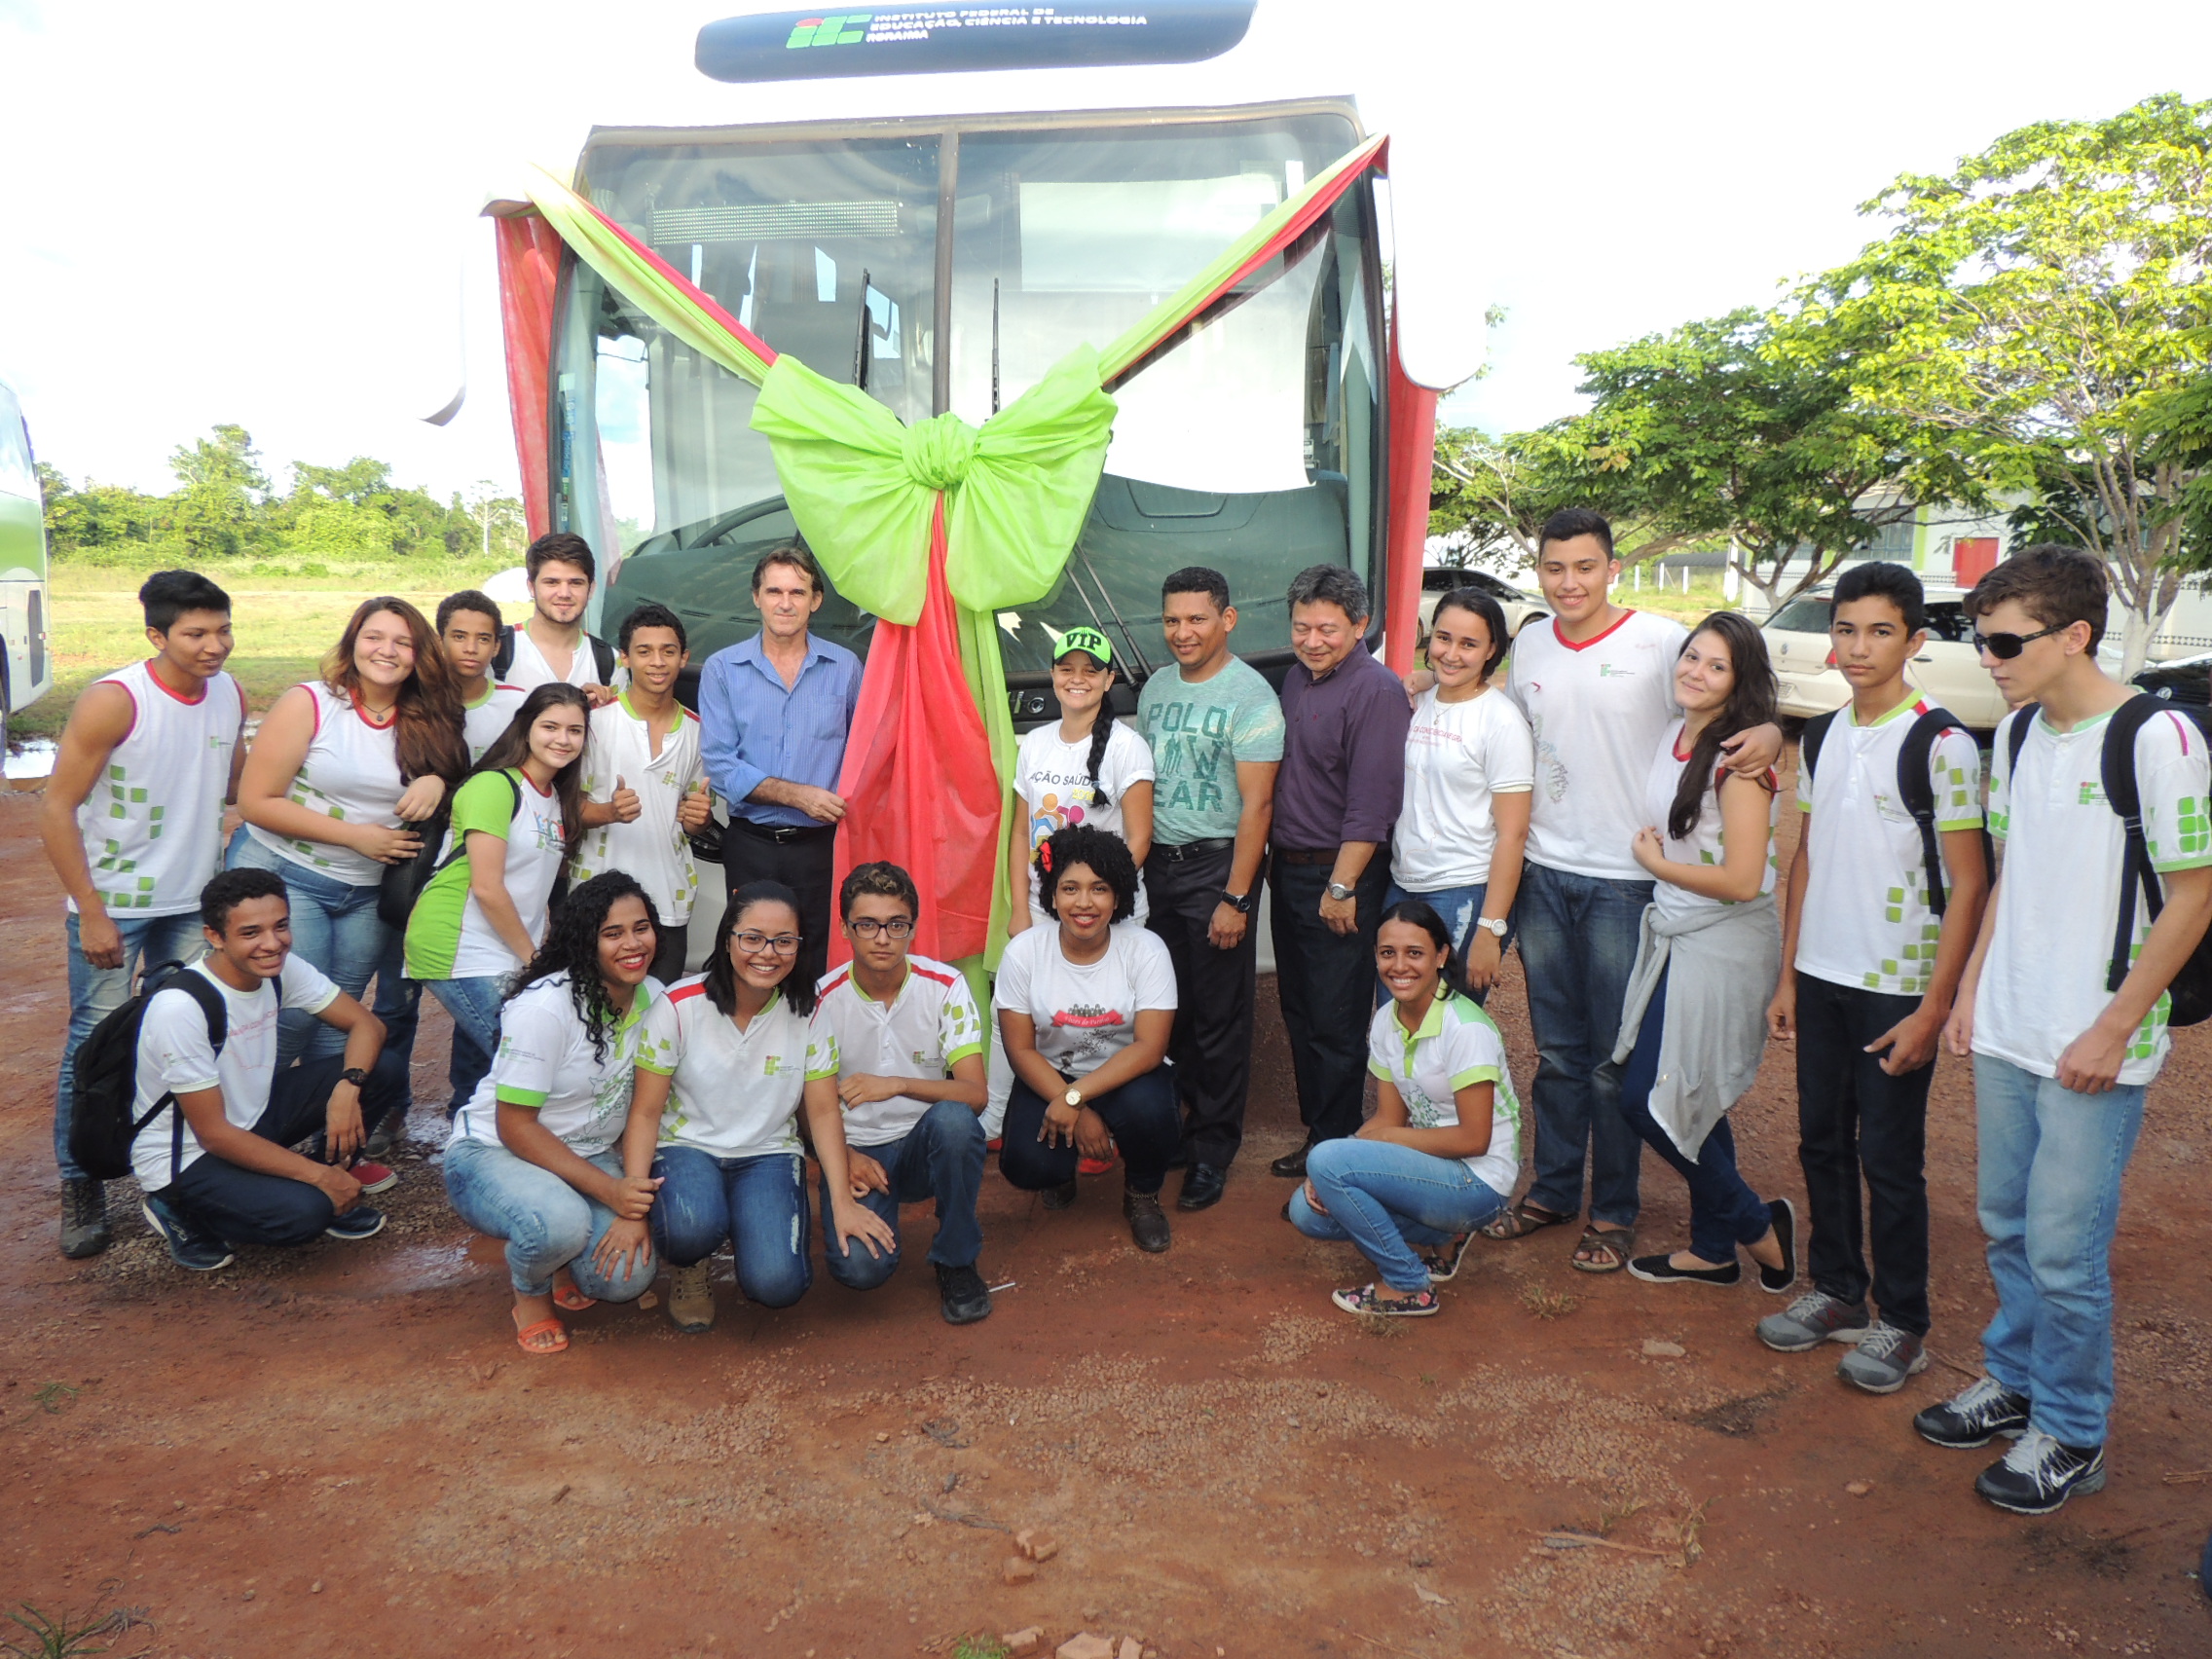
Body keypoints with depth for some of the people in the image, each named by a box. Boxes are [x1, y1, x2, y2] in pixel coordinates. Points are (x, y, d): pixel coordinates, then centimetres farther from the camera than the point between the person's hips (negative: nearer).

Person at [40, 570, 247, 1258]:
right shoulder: (113, 702, -18)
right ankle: (81, 1189, 15)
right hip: (113, 904, -5)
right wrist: (91, 915, -15)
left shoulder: (229, 694, -1)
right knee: (95, 1045, 2)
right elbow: (57, 809, -15)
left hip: (194, 902, 5)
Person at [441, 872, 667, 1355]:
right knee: (560, 1221, -39)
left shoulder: (654, 997, -4)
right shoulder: (544, 1007, -24)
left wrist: (635, 1193, -8)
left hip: (587, 1156, 5)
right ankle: (530, 1293, -1)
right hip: (493, 1152, -5)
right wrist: (609, 1190, -28)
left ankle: (561, 1259, 16)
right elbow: (515, 1126, -22)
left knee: (626, 1278, -20)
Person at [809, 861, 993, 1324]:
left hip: (927, 1146, 1)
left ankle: (956, 1261, -11)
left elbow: (974, 1094, -17)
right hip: (857, 1151, 0)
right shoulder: (826, 1000, -8)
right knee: (859, 1268, -28)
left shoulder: (945, 986, -10)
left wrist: (897, 1085, -33)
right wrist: (846, 1158, -23)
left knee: (954, 1118, -36)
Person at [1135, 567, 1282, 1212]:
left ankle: (1213, 1152, 11)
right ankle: (1195, 1120, 26)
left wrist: (1236, 897, -17)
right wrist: (1133, 862, 11)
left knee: (1220, 1016, 1)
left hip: (1217, 863, -6)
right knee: (1176, 1007, 10)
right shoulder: (1156, 688, 10)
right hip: (1160, 862, 6)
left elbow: (1256, 803, -14)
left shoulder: (1250, 695, -11)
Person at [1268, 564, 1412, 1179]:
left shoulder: (1375, 691, -15)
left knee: (1336, 1024, -1)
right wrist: (1276, 859, 17)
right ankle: (1314, 1133, 27)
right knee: (1299, 1012, 15)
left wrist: (1342, 886, -20)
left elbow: (1372, 803, -20)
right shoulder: (1296, 679, 12)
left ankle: (1333, 1149, 11)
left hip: (1340, 878, -9)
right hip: (1289, 869, 9)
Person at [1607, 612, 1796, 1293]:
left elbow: (1741, 880, -22)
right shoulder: (1674, 737, 7)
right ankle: (1713, 1250, 30)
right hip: (1673, 935, 8)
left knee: (1650, 1101, -4)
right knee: (1690, 1104, 15)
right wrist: (1653, 858, 4)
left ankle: (1757, 1225, 16)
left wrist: (1653, 862, -11)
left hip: (1722, 948, -8)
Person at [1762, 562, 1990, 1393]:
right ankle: (1836, 1293, 30)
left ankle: (1902, 1323, 19)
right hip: (1822, 978, 6)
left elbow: (1968, 884, -12)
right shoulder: (1823, 738, 7)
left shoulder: (1941, 745, -12)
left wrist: (1932, 1008, -15)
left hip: (1897, 987, -6)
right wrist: (1788, 974, 10)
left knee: (1890, 1159, 3)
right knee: (1822, 1143, 14)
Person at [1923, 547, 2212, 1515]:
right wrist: (1972, 987, 11)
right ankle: (2016, 1380, 35)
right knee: (2007, 1225, 17)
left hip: (2095, 1049, -7)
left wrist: (2112, 1030, -14)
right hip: (2006, 1034, 7)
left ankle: (2071, 1435, 19)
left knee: (2065, 1249, 0)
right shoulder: (2016, 734, 7)